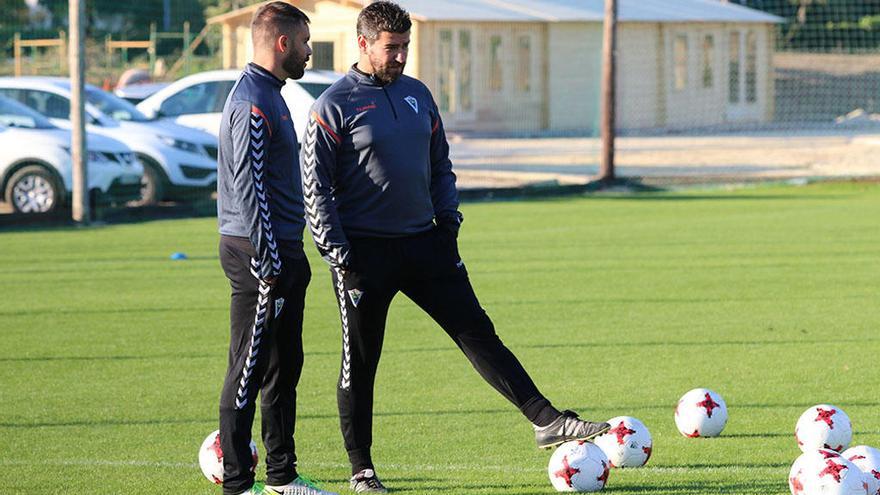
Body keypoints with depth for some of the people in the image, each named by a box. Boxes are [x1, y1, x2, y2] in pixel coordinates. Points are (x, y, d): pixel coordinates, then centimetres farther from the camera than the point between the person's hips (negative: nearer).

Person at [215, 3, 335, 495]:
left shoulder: (269, 95, 17)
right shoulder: (253, 103, -16)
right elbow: (247, 186, -22)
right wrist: (268, 260, -23)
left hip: (283, 252, 10)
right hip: (261, 253, -10)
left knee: (284, 367, 14)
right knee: (250, 370, -6)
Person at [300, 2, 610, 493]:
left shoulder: (418, 94, 11)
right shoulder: (335, 106, -7)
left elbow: (441, 166, 21)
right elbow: (315, 186, -9)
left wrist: (448, 220, 8)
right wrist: (338, 253, -13)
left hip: (424, 244, 5)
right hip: (366, 251, -5)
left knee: (477, 332, -1)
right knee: (360, 362, 3)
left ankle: (547, 421, -5)